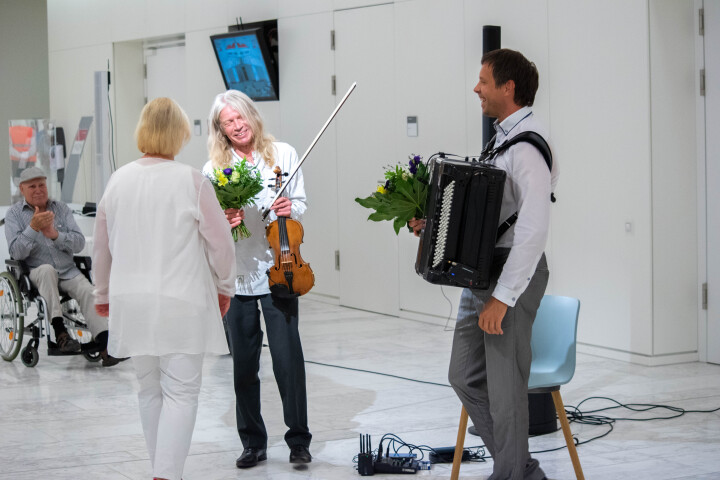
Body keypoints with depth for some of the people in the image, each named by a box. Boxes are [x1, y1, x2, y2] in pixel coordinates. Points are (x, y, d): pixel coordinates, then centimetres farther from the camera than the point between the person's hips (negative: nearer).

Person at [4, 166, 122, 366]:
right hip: (35, 273, -3)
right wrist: (33, 228, -24)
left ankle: (104, 343, -36)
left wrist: (56, 235, -19)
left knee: (87, 291, -25)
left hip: (68, 271, 3)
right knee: (47, 269, -36)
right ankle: (60, 333, -41)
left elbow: (79, 243, -1)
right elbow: (16, 252, -11)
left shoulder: (61, 208, 9)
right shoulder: (14, 214, 2)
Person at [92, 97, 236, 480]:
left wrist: (103, 293, 28)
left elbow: (101, 245, 13)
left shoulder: (118, 180, 2)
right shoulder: (191, 181, -11)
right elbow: (220, 242, -3)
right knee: (181, 392, -1)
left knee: (150, 391, 17)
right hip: (180, 301, -5)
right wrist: (223, 286, 15)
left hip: (131, 303, 5)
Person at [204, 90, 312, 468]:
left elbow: (300, 204, 8)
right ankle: (253, 443, 21)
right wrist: (221, 222, -15)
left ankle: (299, 440, 7)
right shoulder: (213, 168, 4)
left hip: (278, 269, -1)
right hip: (235, 274, 1)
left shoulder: (283, 154, 4)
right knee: (243, 363, 8)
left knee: (288, 357, -6)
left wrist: (291, 209, -14)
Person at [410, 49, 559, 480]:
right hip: (482, 270, 10)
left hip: (514, 274, -10)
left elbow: (534, 226, -25)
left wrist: (504, 296, -27)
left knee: (504, 388, -3)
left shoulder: (528, 144, -17)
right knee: (465, 376, 14)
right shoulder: (504, 136, 14)